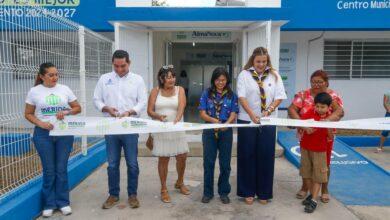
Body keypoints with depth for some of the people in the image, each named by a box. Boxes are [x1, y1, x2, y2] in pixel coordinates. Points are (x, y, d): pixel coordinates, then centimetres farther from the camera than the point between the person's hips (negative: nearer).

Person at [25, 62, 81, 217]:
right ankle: (49, 204, 21)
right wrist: (40, 123, -13)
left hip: (64, 133, 1)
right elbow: (28, 114, 4)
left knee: (61, 169, 6)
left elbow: (78, 108, 7)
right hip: (43, 134, -1)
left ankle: (63, 202, 19)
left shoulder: (64, 89, 3)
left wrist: (66, 112, -12)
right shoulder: (34, 91, 0)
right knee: (48, 170, 5)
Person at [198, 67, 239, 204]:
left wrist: (226, 123, -24)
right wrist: (213, 120, -22)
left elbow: (233, 114, -3)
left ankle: (224, 192, 24)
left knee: (225, 163, 8)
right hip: (210, 132, 0)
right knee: (208, 163, 5)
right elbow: (202, 113, -3)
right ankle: (208, 192, 20)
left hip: (226, 132, 0)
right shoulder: (207, 94, 3)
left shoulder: (231, 95, 3)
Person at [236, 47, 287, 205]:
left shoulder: (274, 75, 6)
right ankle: (248, 192, 17)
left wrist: (268, 110, -14)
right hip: (247, 121, -1)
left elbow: (279, 96, 2)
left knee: (266, 156, 6)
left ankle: (264, 192, 19)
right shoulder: (244, 75, -1)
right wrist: (252, 114, -21)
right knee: (247, 156, 4)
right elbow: (241, 97, -9)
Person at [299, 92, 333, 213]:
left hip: (320, 150, -2)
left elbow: (331, 137, -9)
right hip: (305, 147, 2)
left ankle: (313, 200, 7)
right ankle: (312, 194, 30)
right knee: (307, 173, 13)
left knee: (318, 175, 1)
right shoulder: (310, 112, -7)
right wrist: (306, 128, -25)